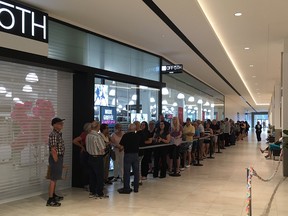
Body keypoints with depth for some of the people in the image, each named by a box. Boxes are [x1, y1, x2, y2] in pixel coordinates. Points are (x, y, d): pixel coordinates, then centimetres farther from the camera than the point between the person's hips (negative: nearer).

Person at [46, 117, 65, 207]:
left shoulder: (58, 134, 13)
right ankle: (50, 200, -3)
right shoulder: (53, 135, -18)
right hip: (55, 158, -10)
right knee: (53, 179, -7)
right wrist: (56, 161, -18)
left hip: (59, 157, 10)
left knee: (55, 178, 19)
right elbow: (53, 150, -22)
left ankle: (53, 195, 31)